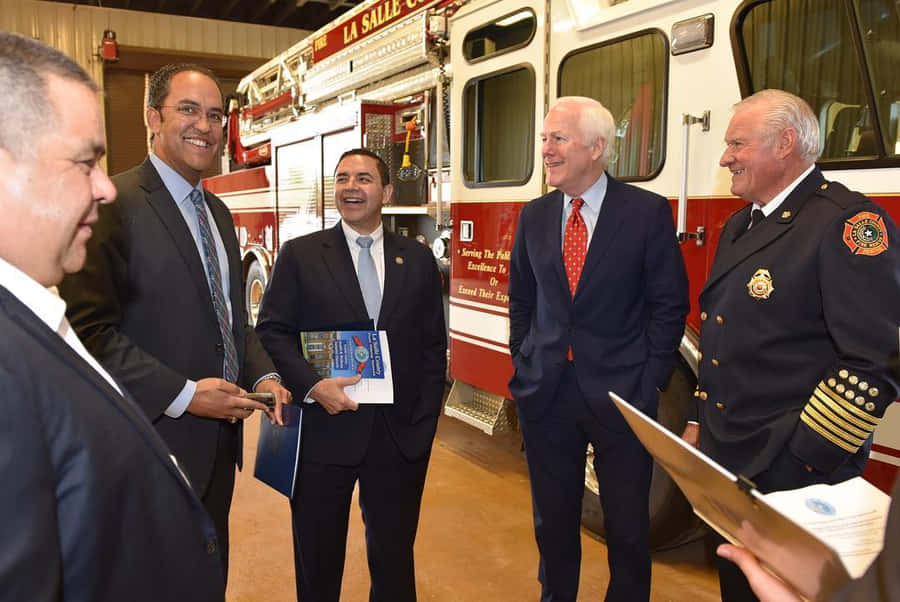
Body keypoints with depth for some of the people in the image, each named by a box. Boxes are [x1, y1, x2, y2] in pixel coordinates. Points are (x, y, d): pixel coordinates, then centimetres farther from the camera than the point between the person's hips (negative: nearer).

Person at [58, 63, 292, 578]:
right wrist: (182, 395, -22)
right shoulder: (114, 203, -15)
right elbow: (89, 330, -21)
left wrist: (263, 375, 2)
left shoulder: (218, 212, 13)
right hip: (155, 444, -7)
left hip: (219, 438, 8)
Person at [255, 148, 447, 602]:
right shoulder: (299, 255, 0)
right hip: (323, 432, -1)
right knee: (318, 560, 15)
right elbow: (272, 331, -4)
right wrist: (313, 385, -18)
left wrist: (424, 422, 1)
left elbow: (433, 345, 6)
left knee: (394, 556, 17)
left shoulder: (417, 259, 6)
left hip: (401, 436, 2)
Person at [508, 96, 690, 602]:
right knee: (553, 520, 16)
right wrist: (524, 369, 6)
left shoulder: (648, 212, -6)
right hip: (546, 396, 4)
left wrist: (651, 384, -8)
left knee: (628, 526, 12)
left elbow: (669, 305, -4)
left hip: (619, 395, -3)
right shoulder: (534, 217, 6)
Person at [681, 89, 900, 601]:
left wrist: (806, 461, -21)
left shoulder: (849, 223, -16)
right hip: (726, 464, 8)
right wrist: (699, 423, 16)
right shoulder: (742, 226, 12)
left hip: (793, 479, -8)